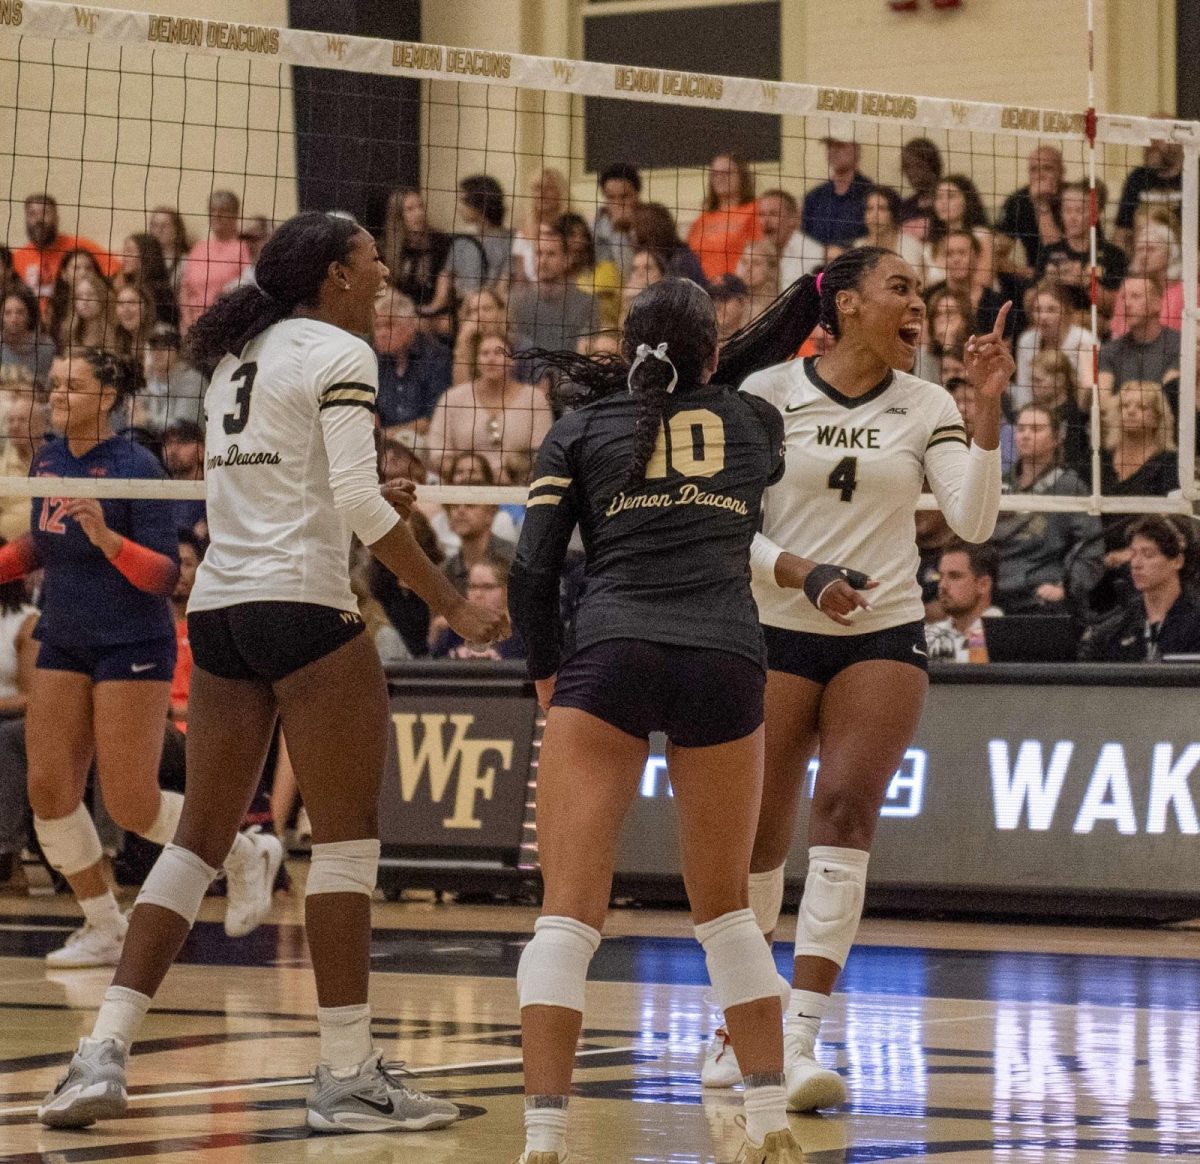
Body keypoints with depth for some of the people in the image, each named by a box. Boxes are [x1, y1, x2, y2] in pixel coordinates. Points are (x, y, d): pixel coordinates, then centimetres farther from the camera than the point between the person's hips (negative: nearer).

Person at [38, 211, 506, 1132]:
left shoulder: (239, 354, 18)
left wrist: (366, 502, 26)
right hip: (304, 605, -8)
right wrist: (453, 606, -11)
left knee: (200, 838, 9)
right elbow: (358, 501, -14)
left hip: (218, 608, 8)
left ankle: (103, 1055, 1)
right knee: (347, 838, -2)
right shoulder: (339, 355, -5)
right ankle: (347, 1075, -2)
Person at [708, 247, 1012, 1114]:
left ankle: (801, 1040, -19)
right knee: (759, 837, 1)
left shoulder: (926, 407, 3)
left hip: (885, 635, 1)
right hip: (779, 633, -1)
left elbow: (973, 521, -7)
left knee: (846, 811, -16)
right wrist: (795, 571, -18)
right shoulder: (766, 394, -2)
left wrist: (988, 408, -15)